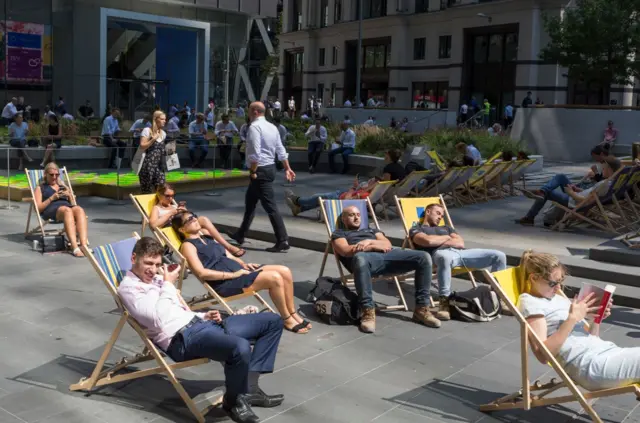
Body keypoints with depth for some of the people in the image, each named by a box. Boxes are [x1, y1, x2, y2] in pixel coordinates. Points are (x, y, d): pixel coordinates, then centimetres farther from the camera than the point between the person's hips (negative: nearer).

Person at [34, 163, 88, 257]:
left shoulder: (63, 186, 33)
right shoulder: (40, 188, 23)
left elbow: (73, 204, 27)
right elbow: (38, 209, 8)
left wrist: (70, 196, 7)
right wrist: (52, 198, -4)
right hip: (51, 209, -3)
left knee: (79, 209, -35)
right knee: (67, 210, -40)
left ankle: (84, 245, -52)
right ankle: (75, 248, -55)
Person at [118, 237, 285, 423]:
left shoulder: (157, 278, 23)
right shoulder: (128, 287, -4)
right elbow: (155, 319, -20)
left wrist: (205, 316, 11)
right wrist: (168, 284, -8)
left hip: (198, 323, 10)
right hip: (182, 339, -10)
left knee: (272, 321, 6)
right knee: (240, 348, -38)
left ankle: (249, 386, 3)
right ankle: (233, 401, -7)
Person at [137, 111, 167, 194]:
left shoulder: (163, 133, 14)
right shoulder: (147, 130, -5)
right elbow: (142, 147, -11)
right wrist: (153, 139, -17)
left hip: (159, 165, 6)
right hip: (147, 164, -6)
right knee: (146, 191, 0)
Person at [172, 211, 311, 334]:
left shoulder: (207, 237, 22)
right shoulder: (188, 246, -4)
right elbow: (201, 273, -17)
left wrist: (243, 264, 1)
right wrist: (233, 275, -18)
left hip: (238, 270, 9)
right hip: (224, 283, -9)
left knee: (285, 271, -8)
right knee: (274, 278, -24)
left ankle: (293, 313, 5)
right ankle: (287, 320, -7)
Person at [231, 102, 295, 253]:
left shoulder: (254, 127, -15)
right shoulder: (272, 126, 12)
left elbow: (255, 153, -24)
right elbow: (281, 150, 12)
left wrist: (253, 171, -17)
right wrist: (287, 168, 13)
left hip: (261, 170, -10)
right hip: (270, 167, 10)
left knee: (270, 206, -7)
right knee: (250, 201, 20)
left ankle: (282, 241, -6)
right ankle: (240, 235, 31)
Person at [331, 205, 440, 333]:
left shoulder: (372, 230, 39)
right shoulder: (339, 234, 25)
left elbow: (388, 244, 20)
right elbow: (346, 251, 2)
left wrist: (369, 242, 0)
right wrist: (374, 246, 1)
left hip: (388, 254, 5)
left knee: (424, 257, -17)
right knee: (360, 258, -45)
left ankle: (421, 309, -15)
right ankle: (368, 312, -40)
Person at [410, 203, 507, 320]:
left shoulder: (446, 228, 39)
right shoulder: (416, 229, 21)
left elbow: (461, 244, 20)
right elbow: (429, 241, -3)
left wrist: (443, 241, 2)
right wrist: (447, 238, 13)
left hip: (460, 252, 6)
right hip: (440, 253, -6)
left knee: (499, 256, -6)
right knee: (445, 257, -47)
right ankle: (444, 302, -40)